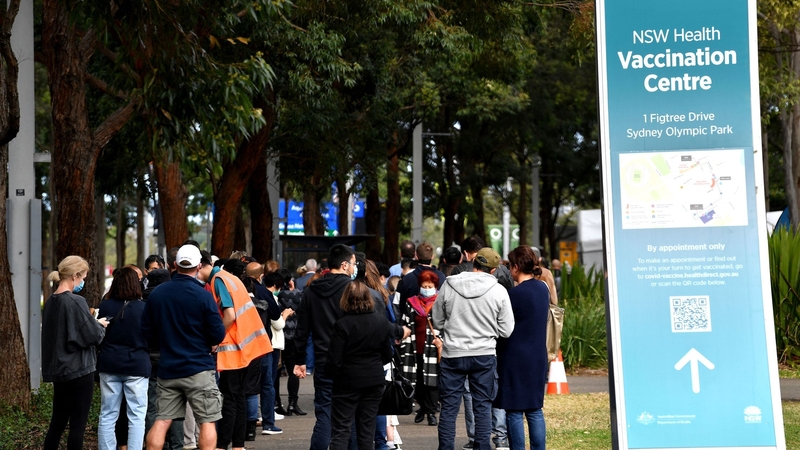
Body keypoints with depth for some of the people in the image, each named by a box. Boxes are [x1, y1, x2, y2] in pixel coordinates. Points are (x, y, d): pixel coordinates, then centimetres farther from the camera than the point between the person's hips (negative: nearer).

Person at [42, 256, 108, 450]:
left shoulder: (51, 302, 6)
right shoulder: (76, 301, -17)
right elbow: (93, 335, -16)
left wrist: (94, 323, 13)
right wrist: (100, 325, 4)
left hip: (58, 369, 8)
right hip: (79, 369, -8)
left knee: (57, 421, 14)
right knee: (78, 424, -1)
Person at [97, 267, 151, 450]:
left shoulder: (105, 306, -3)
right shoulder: (143, 308, -9)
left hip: (109, 365, 3)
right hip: (137, 365, -3)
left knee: (107, 415, 10)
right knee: (136, 417, 2)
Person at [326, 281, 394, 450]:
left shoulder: (342, 324, -16)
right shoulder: (382, 323, -1)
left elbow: (334, 360, -15)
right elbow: (387, 356, 7)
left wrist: (332, 374, 6)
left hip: (348, 381, -4)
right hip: (374, 382, 4)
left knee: (340, 430, 0)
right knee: (367, 429, 11)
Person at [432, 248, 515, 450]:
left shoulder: (449, 286, -5)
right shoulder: (499, 291, -7)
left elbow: (437, 322, 3)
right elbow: (506, 330, -5)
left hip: (452, 354, 0)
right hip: (484, 355, 0)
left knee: (449, 407, 7)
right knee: (483, 406, 9)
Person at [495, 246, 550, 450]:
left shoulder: (515, 293, -16)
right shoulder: (543, 288, 6)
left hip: (515, 359, -7)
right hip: (538, 357, 7)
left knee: (514, 411, 0)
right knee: (535, 409, 12)